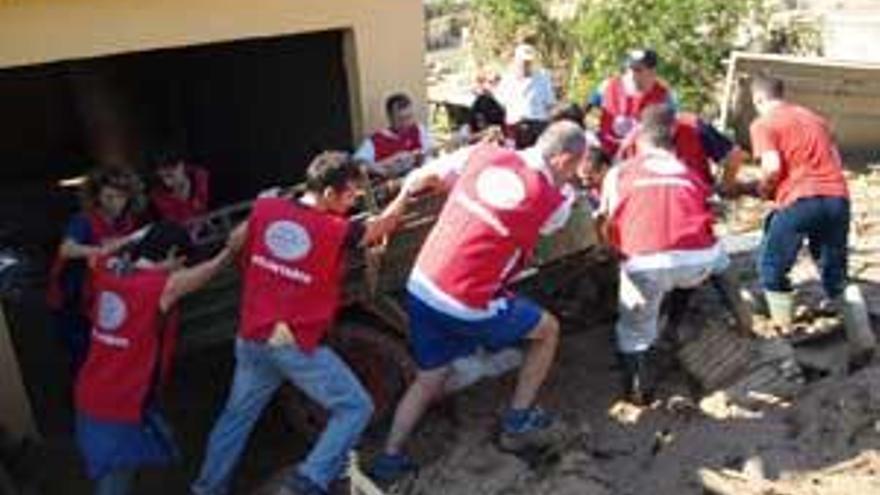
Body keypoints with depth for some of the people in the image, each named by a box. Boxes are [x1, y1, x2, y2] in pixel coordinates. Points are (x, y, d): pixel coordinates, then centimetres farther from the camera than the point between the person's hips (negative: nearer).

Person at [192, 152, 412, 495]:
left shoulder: (265, 208, -2)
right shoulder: (336, 229, -15)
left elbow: (235, 244, 15)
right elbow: (383, 224, 1)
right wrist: (408, 188, 17)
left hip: (252, 338, 6)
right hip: (298, 346, -6)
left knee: (238, 413, 26)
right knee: (356, 407, 7)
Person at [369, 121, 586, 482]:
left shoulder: (483, 154, 1)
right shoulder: (555, 199, -10)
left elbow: (420, 177, 9)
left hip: (420, 287, 6)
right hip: (465, 305, -5)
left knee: (429, 381, 24)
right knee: (548, 329, 18)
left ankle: (389, 460, 24)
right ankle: (518, 424, 28)